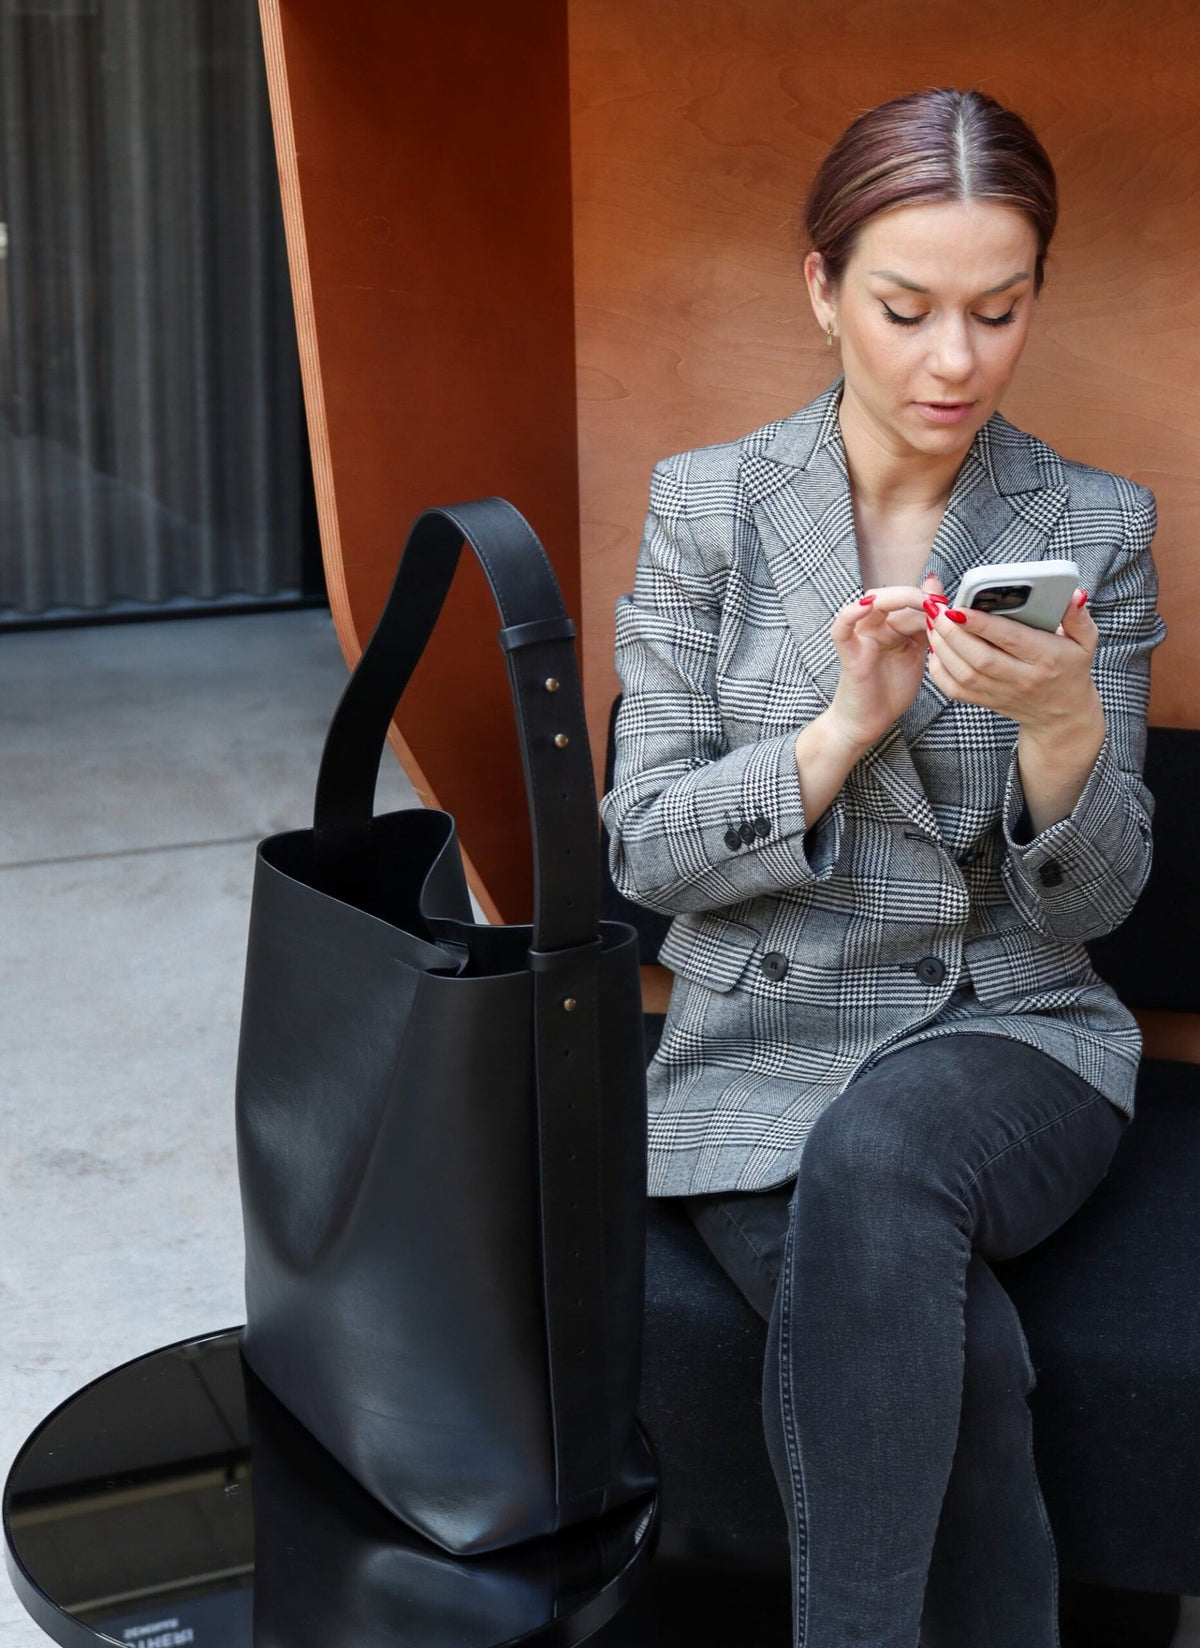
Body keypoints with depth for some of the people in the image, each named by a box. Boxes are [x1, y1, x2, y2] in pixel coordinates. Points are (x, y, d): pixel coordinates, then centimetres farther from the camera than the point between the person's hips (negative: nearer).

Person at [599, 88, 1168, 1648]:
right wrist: (847, 725, -18)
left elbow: (1093, 900, 1)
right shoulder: (706, 504, 1)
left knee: (878, 1150, -35)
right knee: (965, 1358, -30)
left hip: (1015, 1033, 0)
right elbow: (647, 849, -3)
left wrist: (1065, 725, -21)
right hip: (761, 1050, 0)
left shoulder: (1097, 524, 2)